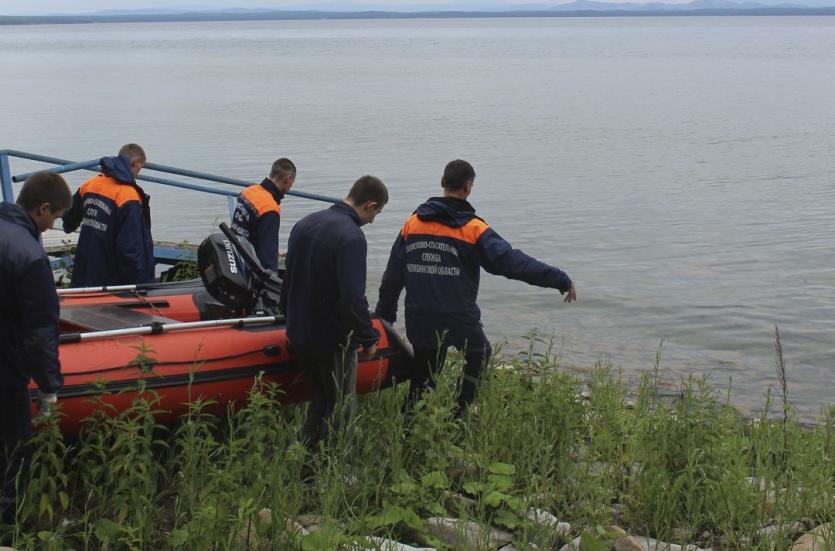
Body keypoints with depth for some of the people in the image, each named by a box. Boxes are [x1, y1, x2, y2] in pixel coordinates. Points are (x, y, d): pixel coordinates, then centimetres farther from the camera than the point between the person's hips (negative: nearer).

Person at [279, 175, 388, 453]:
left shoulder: (305, 224, 6)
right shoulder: (352, 237, -22)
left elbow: (289, 276, 18)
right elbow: (353, 299, -27)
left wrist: (288, 311, 31)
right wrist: (368, 338, -14)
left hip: (299, 333, 8)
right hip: (333, 340, -8)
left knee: (322, 396, 25)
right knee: (340, 410, 6)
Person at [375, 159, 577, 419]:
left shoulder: (413, 223, 3)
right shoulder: (473, 229, -11)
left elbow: (393, 275, 9)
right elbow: (512, 261, -17)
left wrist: (384, 314, 19)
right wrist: (561, 280, -14)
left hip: (419, 320, 4)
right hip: (459, 319, -4)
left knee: (422, 372, 16)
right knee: (478, 355, 22)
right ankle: (460, 415, 20)